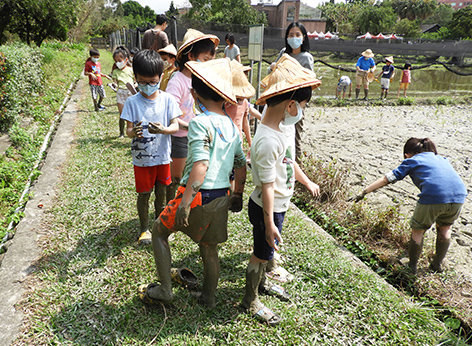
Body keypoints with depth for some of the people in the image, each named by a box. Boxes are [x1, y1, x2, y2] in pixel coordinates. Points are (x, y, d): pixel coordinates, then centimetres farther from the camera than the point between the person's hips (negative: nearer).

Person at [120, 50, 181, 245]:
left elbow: (175, 126, -9)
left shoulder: (167, 99, -6)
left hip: (162, 156, 1)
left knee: (161, 192, 15)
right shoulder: (132, 102, -7)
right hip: (142, 158, -1)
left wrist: (162, 130, -31)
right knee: (144, 194, 10)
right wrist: (133, 132, -34)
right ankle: (144, 228, 31)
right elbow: (128, 129, -9)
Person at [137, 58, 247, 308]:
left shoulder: (200, 122, -16)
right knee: (209, 246, 22)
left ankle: (164, 289, 18)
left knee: (159, 232, 15)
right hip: (221, 197, 7)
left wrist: (185, 203, -25)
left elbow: (201, 165, -26)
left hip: (198, 195, -6)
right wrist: (237, 195, 20)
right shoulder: (231, 125, 6)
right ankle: (209, 296, 35)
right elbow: (241, 165, 11)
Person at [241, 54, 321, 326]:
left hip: (279, 205, 9)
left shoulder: (280, 128, 0)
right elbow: (267, 185, -27)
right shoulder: (268, 140, -30)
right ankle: (251, 299, 32)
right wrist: (269, 223, -22)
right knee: (262, 253, 10)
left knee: (267, 250, 26)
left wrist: (308, 183, 27)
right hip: (267, 209, -9)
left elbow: (290, 161, 15)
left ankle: (262, 282, 50)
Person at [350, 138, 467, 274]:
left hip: (433, 198, -5)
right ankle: (438, 264, 43)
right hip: (459, 196, 6)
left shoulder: (412, 161, 16)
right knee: (444, 228, 30)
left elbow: (386, 179, 11)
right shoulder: (442, 159, 31)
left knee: (417, 231, 18)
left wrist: (364, 192, 13)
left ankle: (412, 267, 31)